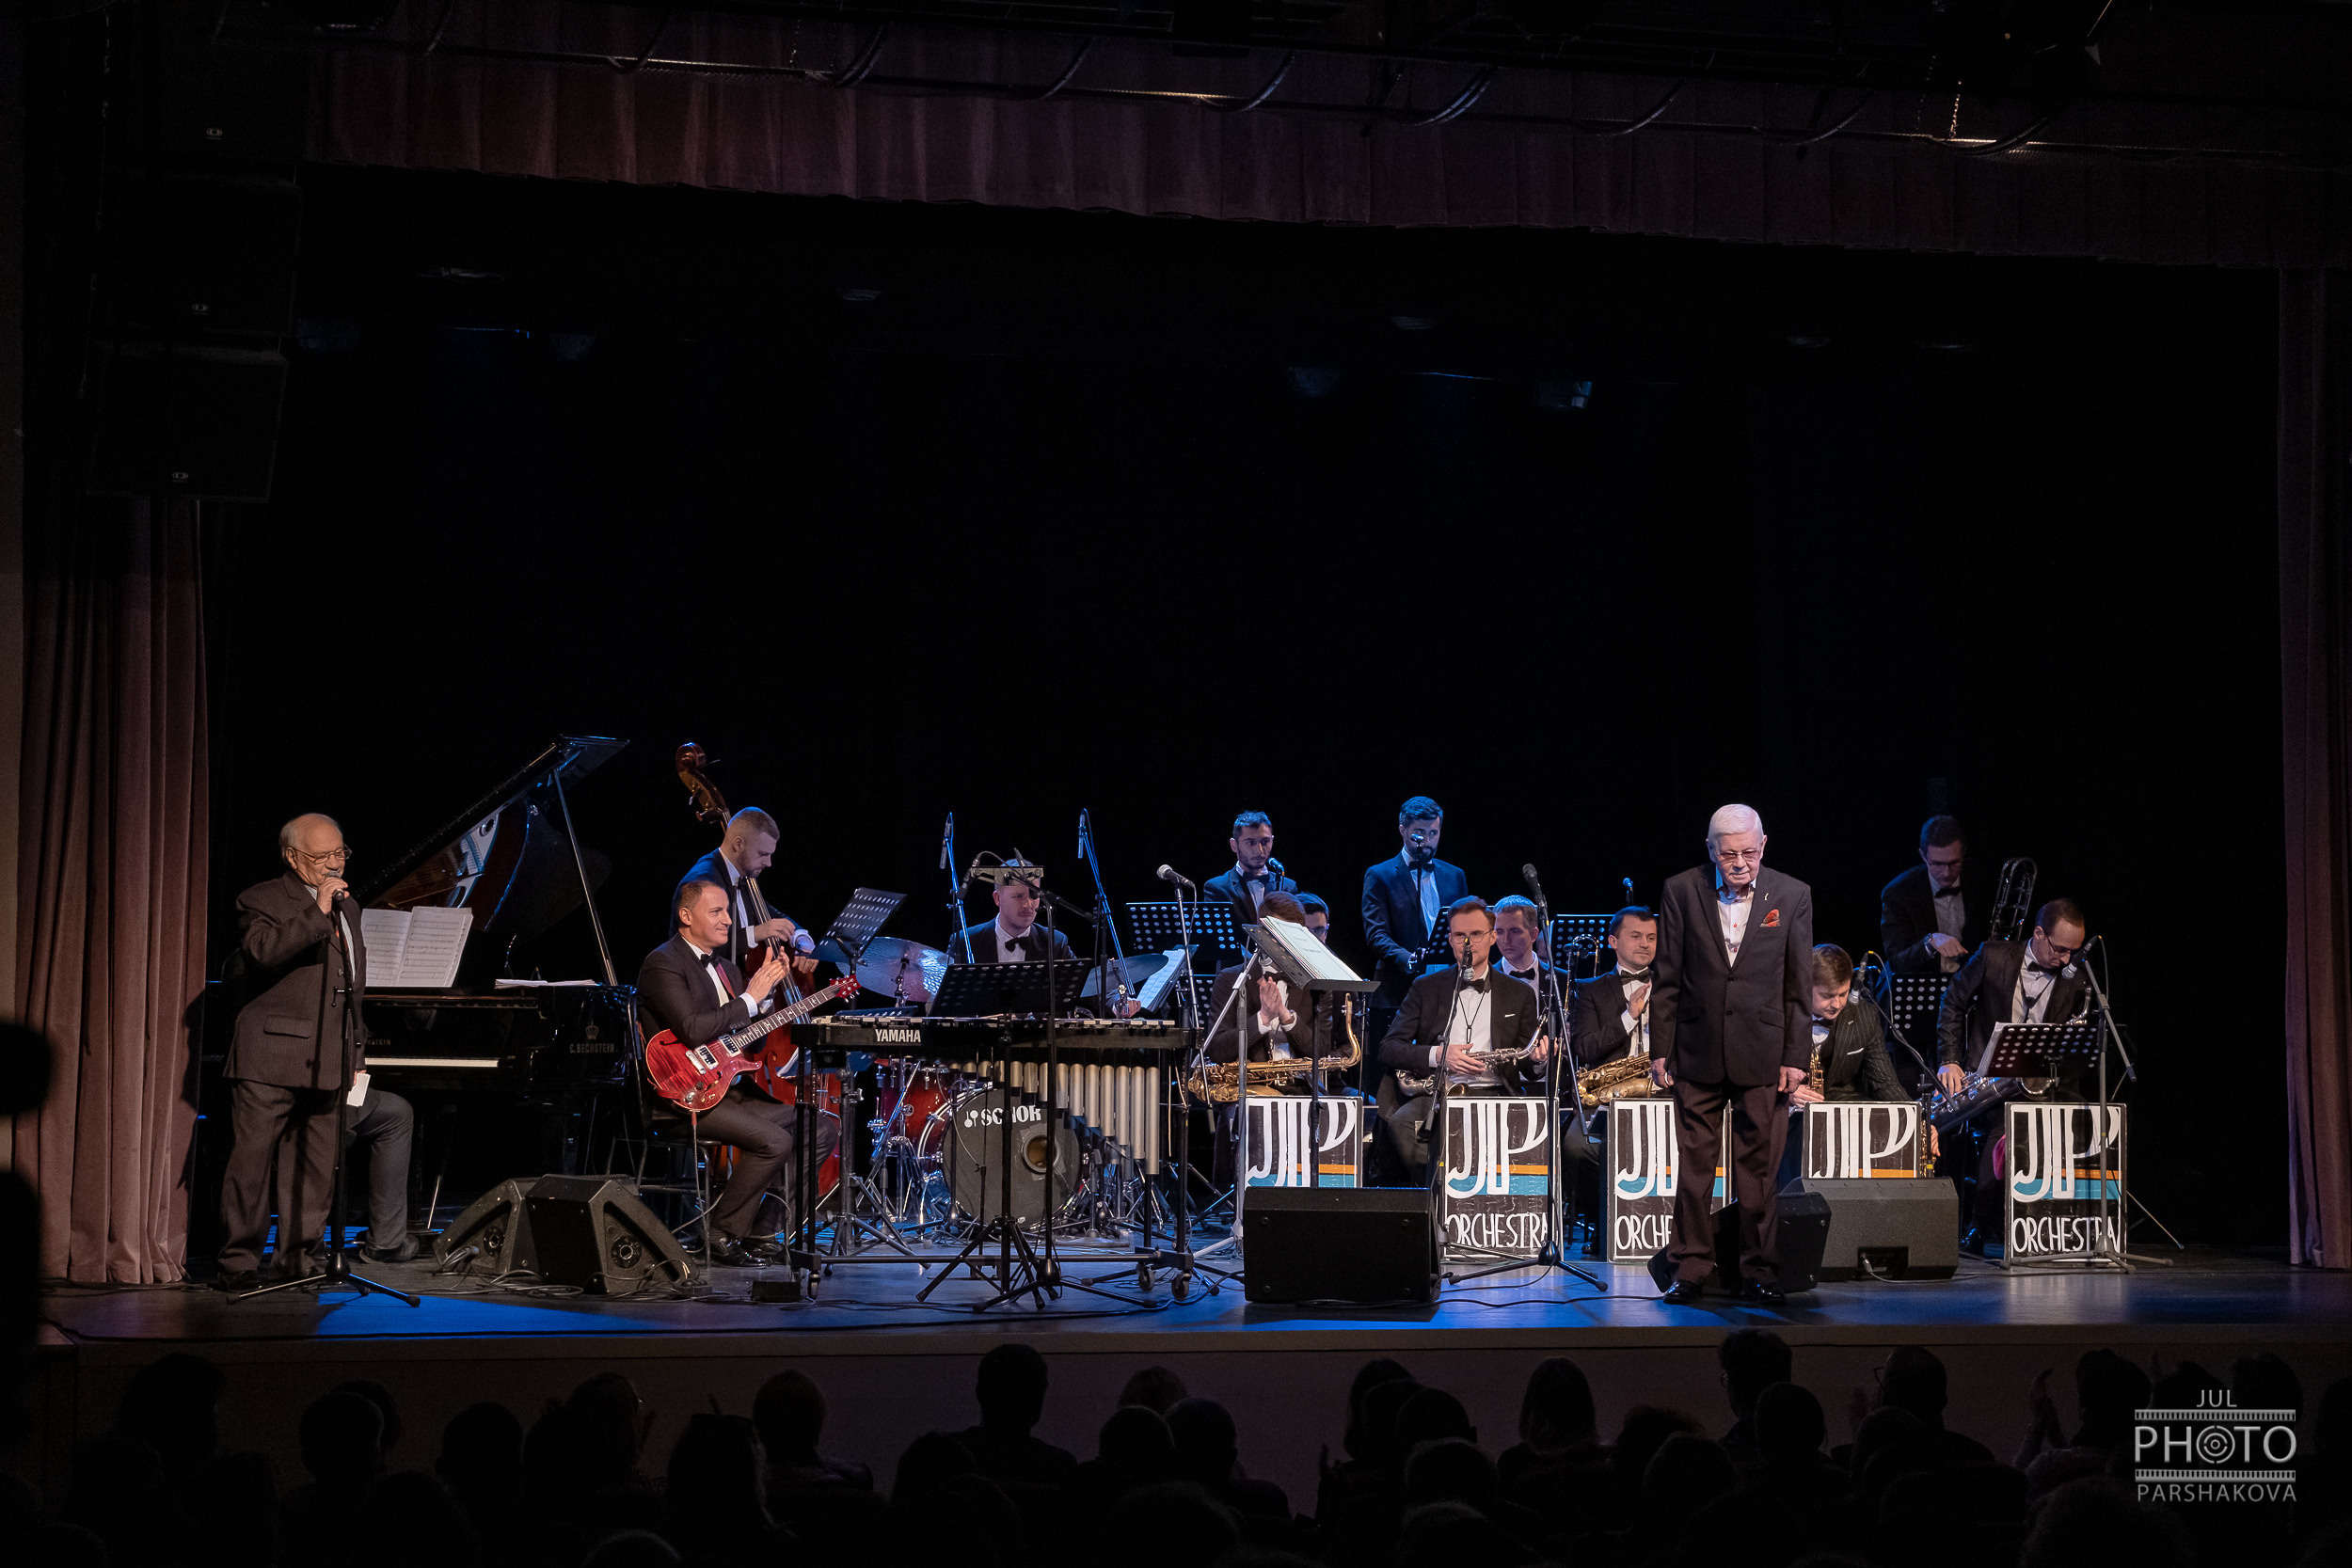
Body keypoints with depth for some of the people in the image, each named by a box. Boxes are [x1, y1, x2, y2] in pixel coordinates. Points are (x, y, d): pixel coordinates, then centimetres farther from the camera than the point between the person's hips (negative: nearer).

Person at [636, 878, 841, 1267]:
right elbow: (693, 1030, -25)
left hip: (730, 1086, 9)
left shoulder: (723, 967, 19)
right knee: (774, 1141, -27)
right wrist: (750, 998, -15)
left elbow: (753, 1042, 16)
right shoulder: (663, 964, -10)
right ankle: (723, 1237, -12)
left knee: (824, 1129, 3)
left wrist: (766, 988, 2)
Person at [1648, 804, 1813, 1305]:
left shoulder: (1793, 896, 1)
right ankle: (1691, 1271, 11)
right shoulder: (1681, 892, 1)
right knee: (1693, 1166, 3)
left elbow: (1799, 985, 3)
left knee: (1759, 1167, 2)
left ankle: (1759, 1273, 10)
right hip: (1698, 1054, 1)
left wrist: (1796, 1056, -1)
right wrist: (1660, 1049, 1)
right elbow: (1667, 979, 4)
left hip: (1762, 1054, 0)